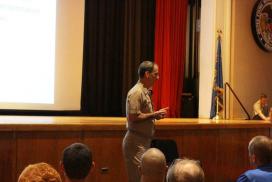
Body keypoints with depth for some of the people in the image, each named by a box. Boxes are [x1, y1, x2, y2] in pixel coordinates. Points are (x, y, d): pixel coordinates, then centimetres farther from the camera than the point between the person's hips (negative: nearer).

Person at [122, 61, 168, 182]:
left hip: (144, 142, 10)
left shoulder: (145, 91, 15)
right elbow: (132, 118, -23)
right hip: (136, 143, -10)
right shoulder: (136, 92, -16)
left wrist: (155, 115, 7)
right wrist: (154, 115, -16)